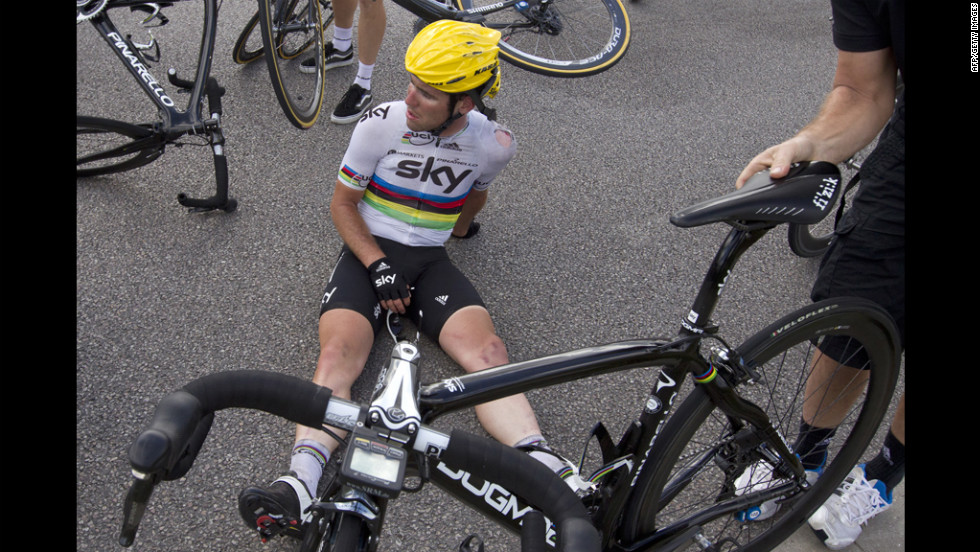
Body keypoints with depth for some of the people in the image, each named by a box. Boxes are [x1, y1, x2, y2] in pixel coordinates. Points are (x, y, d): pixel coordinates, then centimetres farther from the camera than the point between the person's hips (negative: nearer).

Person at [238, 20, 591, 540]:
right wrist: (378, 265, -13)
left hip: (430, 259, 1)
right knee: (337, 354, -27)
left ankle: (551, 477, -34)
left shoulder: (494, 143, -5)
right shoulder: (381, 123, -10)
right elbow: (343, 203, -2)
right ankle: (300, 485, -43)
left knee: (487, 350, -24)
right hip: (368, 253, -1)